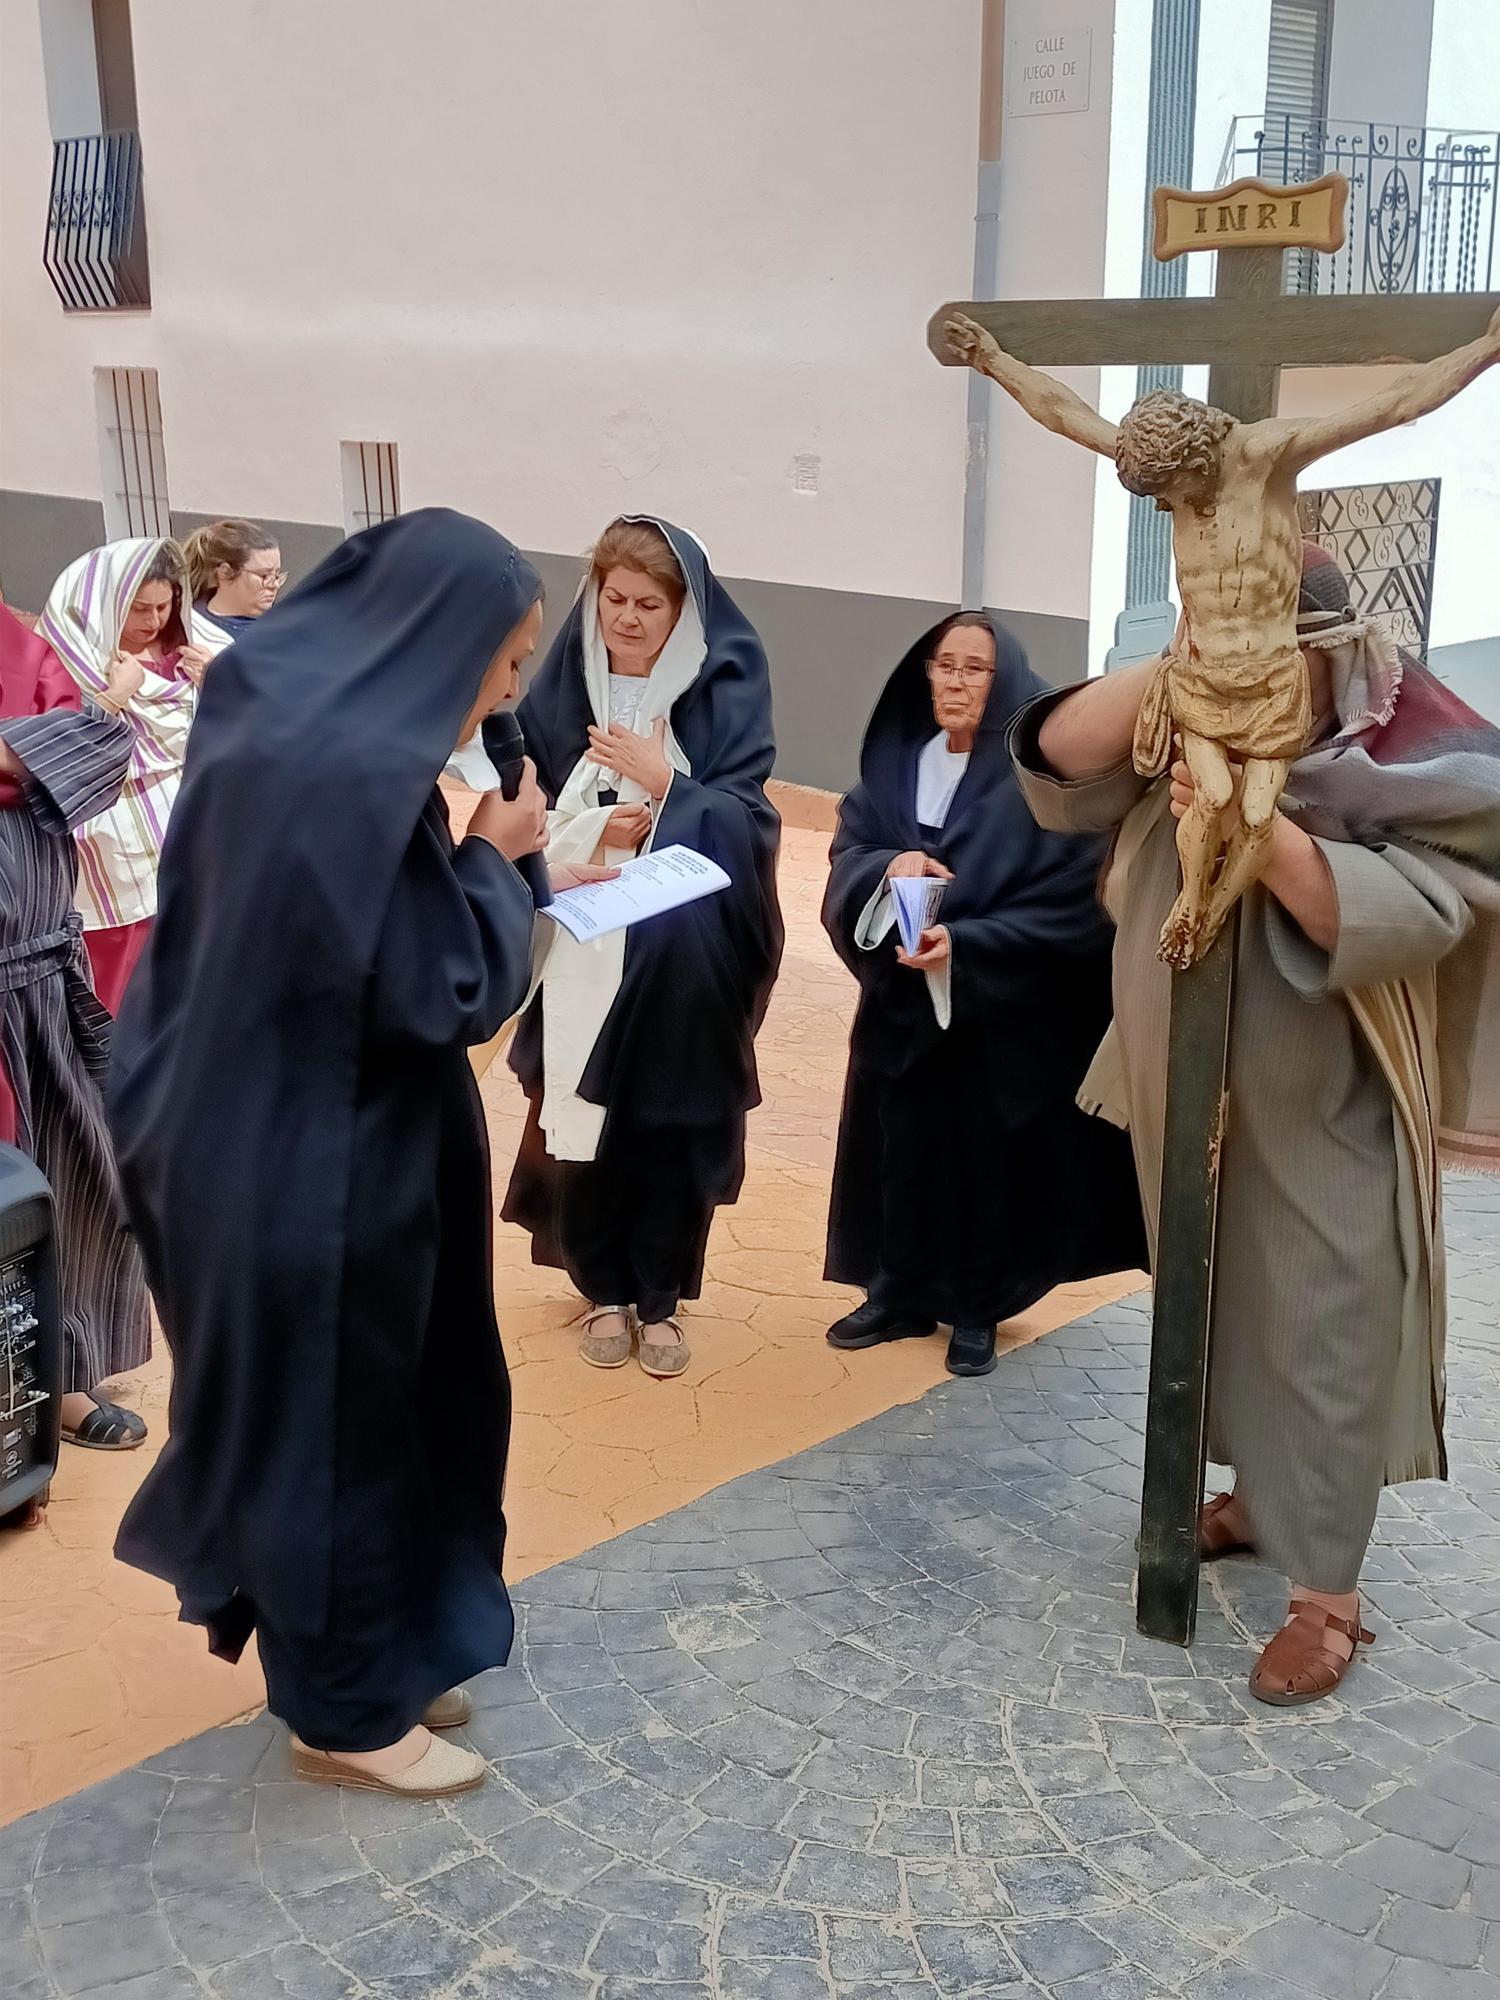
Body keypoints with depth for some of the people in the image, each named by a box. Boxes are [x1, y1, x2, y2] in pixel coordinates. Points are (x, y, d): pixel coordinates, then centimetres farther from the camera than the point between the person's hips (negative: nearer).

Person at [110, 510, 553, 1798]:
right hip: (317, 1167, -10)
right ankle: (345, 1712, 26)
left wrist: (471, 859, 8)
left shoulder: (279, 718, 5)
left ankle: (360, 1664, 38)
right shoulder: (360, 771, -26)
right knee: (330, 1420, 7)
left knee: (345, 1405, 21)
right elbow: (446, 992, -22)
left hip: (266, 1140, 10)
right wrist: (497, 857, -9)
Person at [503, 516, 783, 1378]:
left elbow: (745, 822, -8)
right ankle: (606, 1290, 25)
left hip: (684, 959, -1)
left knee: (672, 1128, 4)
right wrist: (595, 832, -15)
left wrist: (662, 782, -20)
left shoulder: (724, 695, -4)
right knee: (584, 1123, 5)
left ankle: (661, 1297, 23)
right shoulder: (559, 693, 2)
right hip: (583, 951, 2)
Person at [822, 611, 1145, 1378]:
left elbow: (1070, 904, -15)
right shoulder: (896, 760, 5)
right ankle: (900, 1295, 26)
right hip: (899, 1003, 4)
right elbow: (847, 857, 4)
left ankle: (974, 1311, 21)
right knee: (900, 1150, 10)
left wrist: (964, 941, -25)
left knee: (984, 1160, 4)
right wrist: (888, 865, -19)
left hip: (1002, 1013, -4)